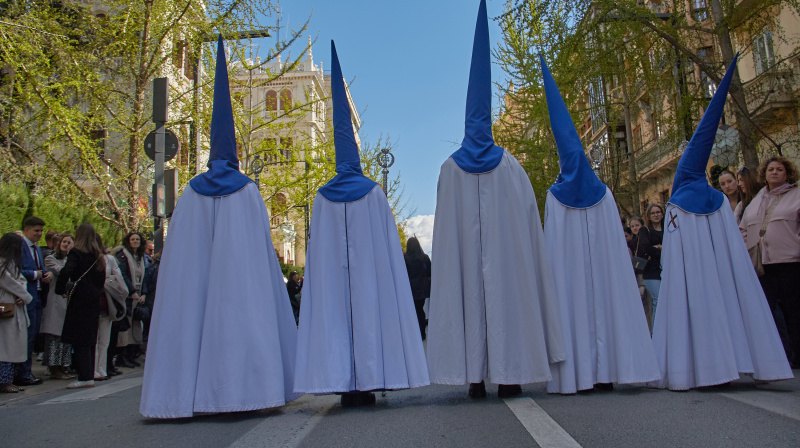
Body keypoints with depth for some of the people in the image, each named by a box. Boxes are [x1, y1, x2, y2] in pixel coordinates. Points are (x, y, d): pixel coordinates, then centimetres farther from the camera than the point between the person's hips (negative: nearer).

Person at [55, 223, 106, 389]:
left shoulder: (76, 253, -8)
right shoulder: (99, 256, 10)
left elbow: (66, 272, -23)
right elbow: (102, 279, 12)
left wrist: (61, 290, -10)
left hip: (79, 301, -7)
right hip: (95, 301, 7)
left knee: (79, 340, -3)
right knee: (90, 340, 14)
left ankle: (85, 377, -5)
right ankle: (90, 374, 19)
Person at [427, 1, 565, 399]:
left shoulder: (449, 169, 3)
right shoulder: (510, 165, 4)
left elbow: (446, 227, 1)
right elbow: (526, 217, 3)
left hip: (464, 251, 0)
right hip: (506, 250, 0)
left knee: (469, 294, 3)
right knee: (506, 293, 3)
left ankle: (476, 376, 3)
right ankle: (508, 373, 4)